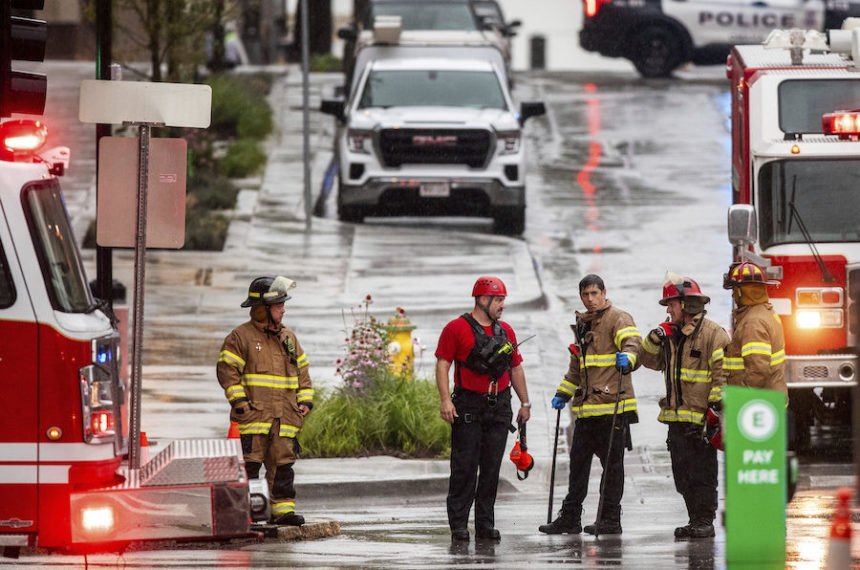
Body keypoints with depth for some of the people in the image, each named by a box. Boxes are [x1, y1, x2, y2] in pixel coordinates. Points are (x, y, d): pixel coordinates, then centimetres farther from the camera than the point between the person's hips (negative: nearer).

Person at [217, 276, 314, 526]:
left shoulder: (289, 338, 17)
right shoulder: (241, 337, -1)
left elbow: (302, 372, 23)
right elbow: (227, 370, -5)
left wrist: (305, 400, 12)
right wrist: (239, 400, -14)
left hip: (285, 419, 6)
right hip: (253, 416, -5)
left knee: (283, 463, 4)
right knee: (250, 463, -7)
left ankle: (283, 509, 8)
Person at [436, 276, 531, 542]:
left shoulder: (505, 331, 15)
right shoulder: (457, 328, -3)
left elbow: (516, 368, 22)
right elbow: (442, 364, -6)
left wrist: (525, 403, 19)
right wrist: (445, 400, -16)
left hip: (499, 408, 5)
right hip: (468, 407, -5)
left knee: (491, 468, 5)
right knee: (464, 467, -6)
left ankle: (486, 524, 10)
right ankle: (458, 525, -2)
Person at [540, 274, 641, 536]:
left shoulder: (618, 319, -4)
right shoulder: (583, 325, 21)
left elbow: (632, 343, -22)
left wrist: (628, 358, -44)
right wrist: (563, 393, 26)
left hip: (612, 405, -8)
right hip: (587, 406, 8)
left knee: (612, 463, -3)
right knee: (578, 461, 11)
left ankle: (610, 519, 2)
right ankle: (569, 518, 17)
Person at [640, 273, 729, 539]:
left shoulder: (713, 334, -6)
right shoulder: (673, 334, 17)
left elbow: (724, 371, -10)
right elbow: (651, 362, 24)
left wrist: (717, 401, -18)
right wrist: (655, 340, 5)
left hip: (701, 418, -8)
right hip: (677, 418, 8)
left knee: (702, 474, -6)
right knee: (683, 477, 9)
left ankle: (705, 522, -2)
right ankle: (695, 521, 15)